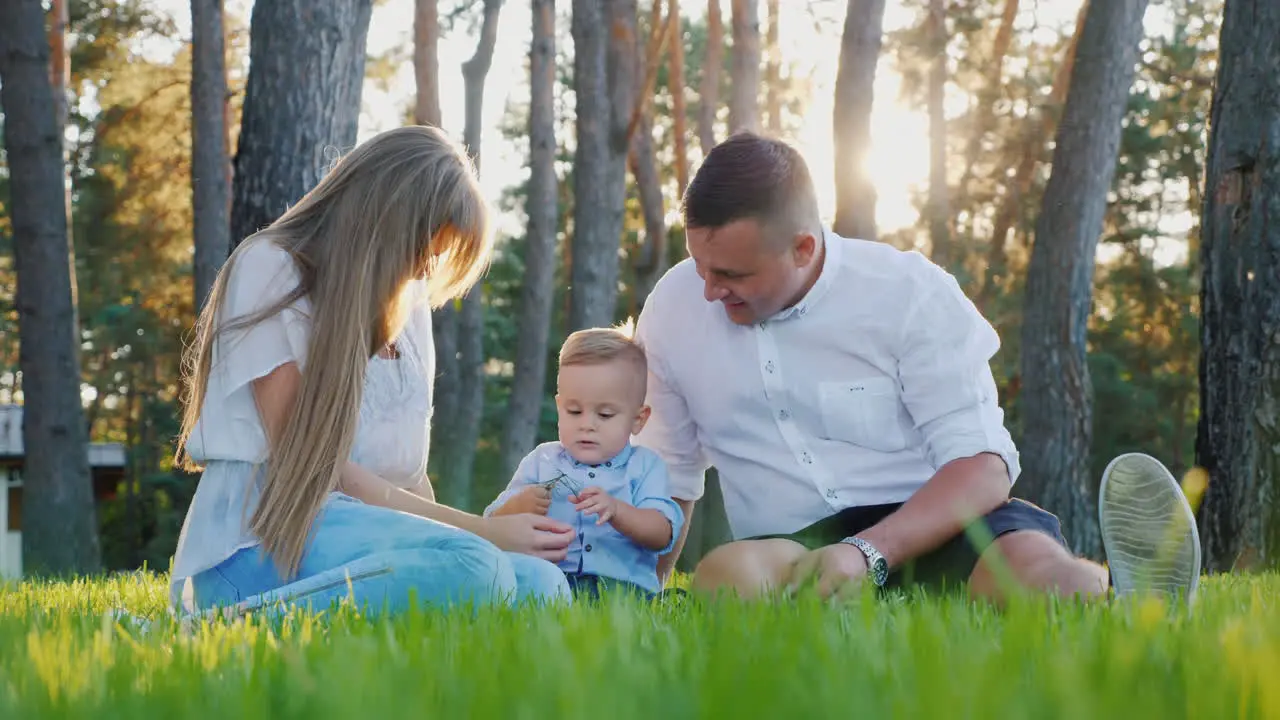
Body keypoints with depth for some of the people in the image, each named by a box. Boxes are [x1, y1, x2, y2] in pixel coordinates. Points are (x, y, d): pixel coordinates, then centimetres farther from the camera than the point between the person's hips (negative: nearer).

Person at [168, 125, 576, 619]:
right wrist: (482, 531, -11)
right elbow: (314, 466, -10)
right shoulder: (270, 268, -3)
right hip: (260, 541, -8)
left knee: (540, 581, -23)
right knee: (472, 568, -34)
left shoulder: (408, 302, 20)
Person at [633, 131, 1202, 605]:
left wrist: (868, 552, -28)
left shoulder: (910, 292, -6)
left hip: (933, 529, -3)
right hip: (792, 551, 4)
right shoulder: (673, 309, 7)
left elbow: (983, 465, -12)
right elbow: (669, 473, 20)